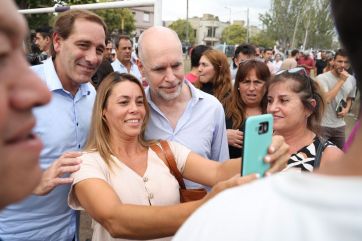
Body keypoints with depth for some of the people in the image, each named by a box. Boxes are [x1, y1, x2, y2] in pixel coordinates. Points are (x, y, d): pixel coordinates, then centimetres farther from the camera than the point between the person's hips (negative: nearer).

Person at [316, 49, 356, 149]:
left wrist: (346, 109, -2)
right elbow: (326, 99, -30)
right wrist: (341, 81, -26)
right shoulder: (322, 78, -16)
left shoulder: (352, 80, 3)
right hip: (322, 125, -6)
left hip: (340, 125, 6)